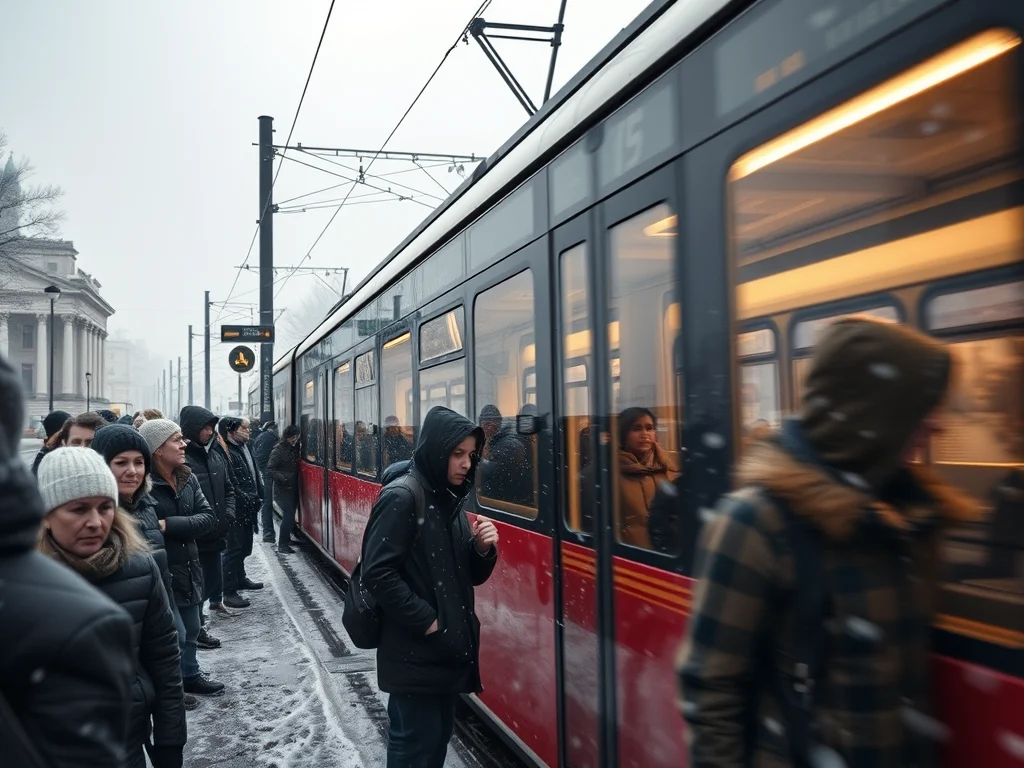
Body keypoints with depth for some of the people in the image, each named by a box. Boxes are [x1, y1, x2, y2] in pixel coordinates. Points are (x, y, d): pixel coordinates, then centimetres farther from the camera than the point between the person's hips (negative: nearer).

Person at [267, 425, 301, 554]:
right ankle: (282, 545, -8)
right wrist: (282, 477, -27)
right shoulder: (278, 450, -12)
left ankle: (286, 539, 29)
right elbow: (270, 469, -14)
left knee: (290, 514, 14)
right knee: (288, 515, -13)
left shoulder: (294, 448, 8)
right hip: (282, 490, -7)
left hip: (293, 488, 7)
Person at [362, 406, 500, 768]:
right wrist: (426, 621, -19)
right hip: (414, 653, -8)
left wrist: (483, 549, -6)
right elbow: (377, 573, -21)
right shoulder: (401, 498, -16)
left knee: (438, 738, 18)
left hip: (449, 648, 8)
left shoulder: (451, 501, 10)